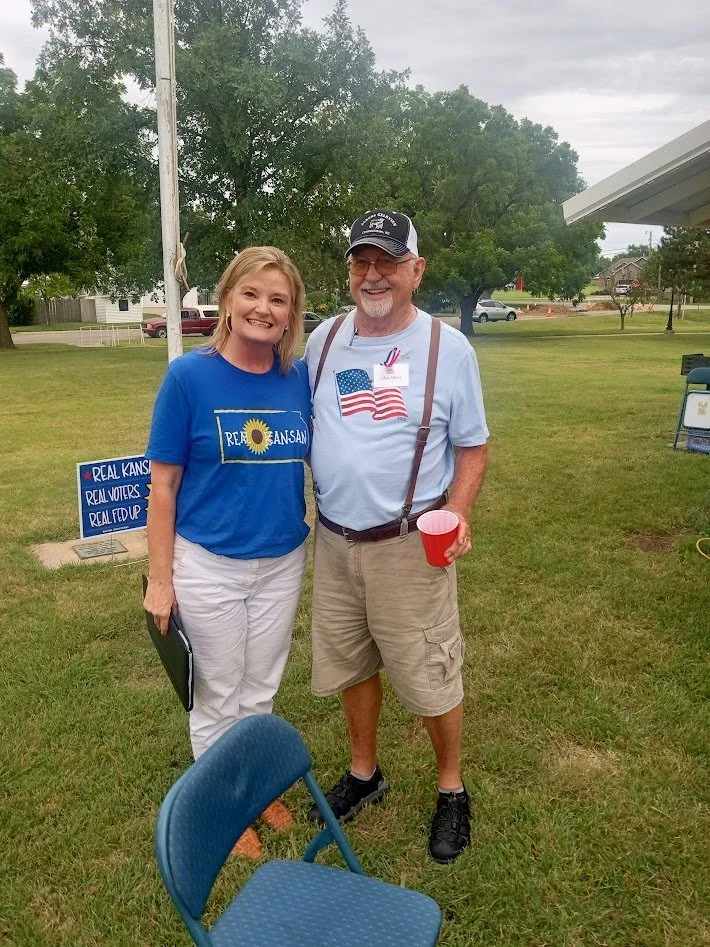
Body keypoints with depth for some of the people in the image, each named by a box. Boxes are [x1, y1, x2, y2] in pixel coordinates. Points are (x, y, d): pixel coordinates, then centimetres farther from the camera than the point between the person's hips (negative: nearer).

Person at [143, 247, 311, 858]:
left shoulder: (299, 378, -4)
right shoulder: (190, 376, -13)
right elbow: (163, 484, -10)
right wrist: (160, 578, -9)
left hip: (282, 564, 3)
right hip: (208, 566, -3)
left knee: (261, 690, 21)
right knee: (219, 696, 15)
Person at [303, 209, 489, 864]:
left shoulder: (448, 349, -7)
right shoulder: (323, 340, 3)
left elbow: (473, 446, -1)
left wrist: (457, 513, -17)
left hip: (409, 546, -4)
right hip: (333, 539, 4)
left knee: (431, 676, 6)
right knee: (351, 664, 19)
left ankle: (452, 791, 33)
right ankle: (364, 774, 42)